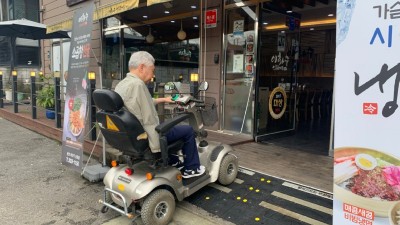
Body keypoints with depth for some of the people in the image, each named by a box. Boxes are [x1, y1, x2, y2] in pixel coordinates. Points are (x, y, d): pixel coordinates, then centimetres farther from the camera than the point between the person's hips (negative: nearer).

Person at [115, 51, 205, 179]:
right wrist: (157, 147, -22)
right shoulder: (137, 84, -25)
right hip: (144, 137, -10)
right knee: (188, 130, 7)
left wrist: (162, 100, 28)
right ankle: (191, 169, 21)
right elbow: (149, 121, -27)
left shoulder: (120, 85, 5)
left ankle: (174, 162, 39)